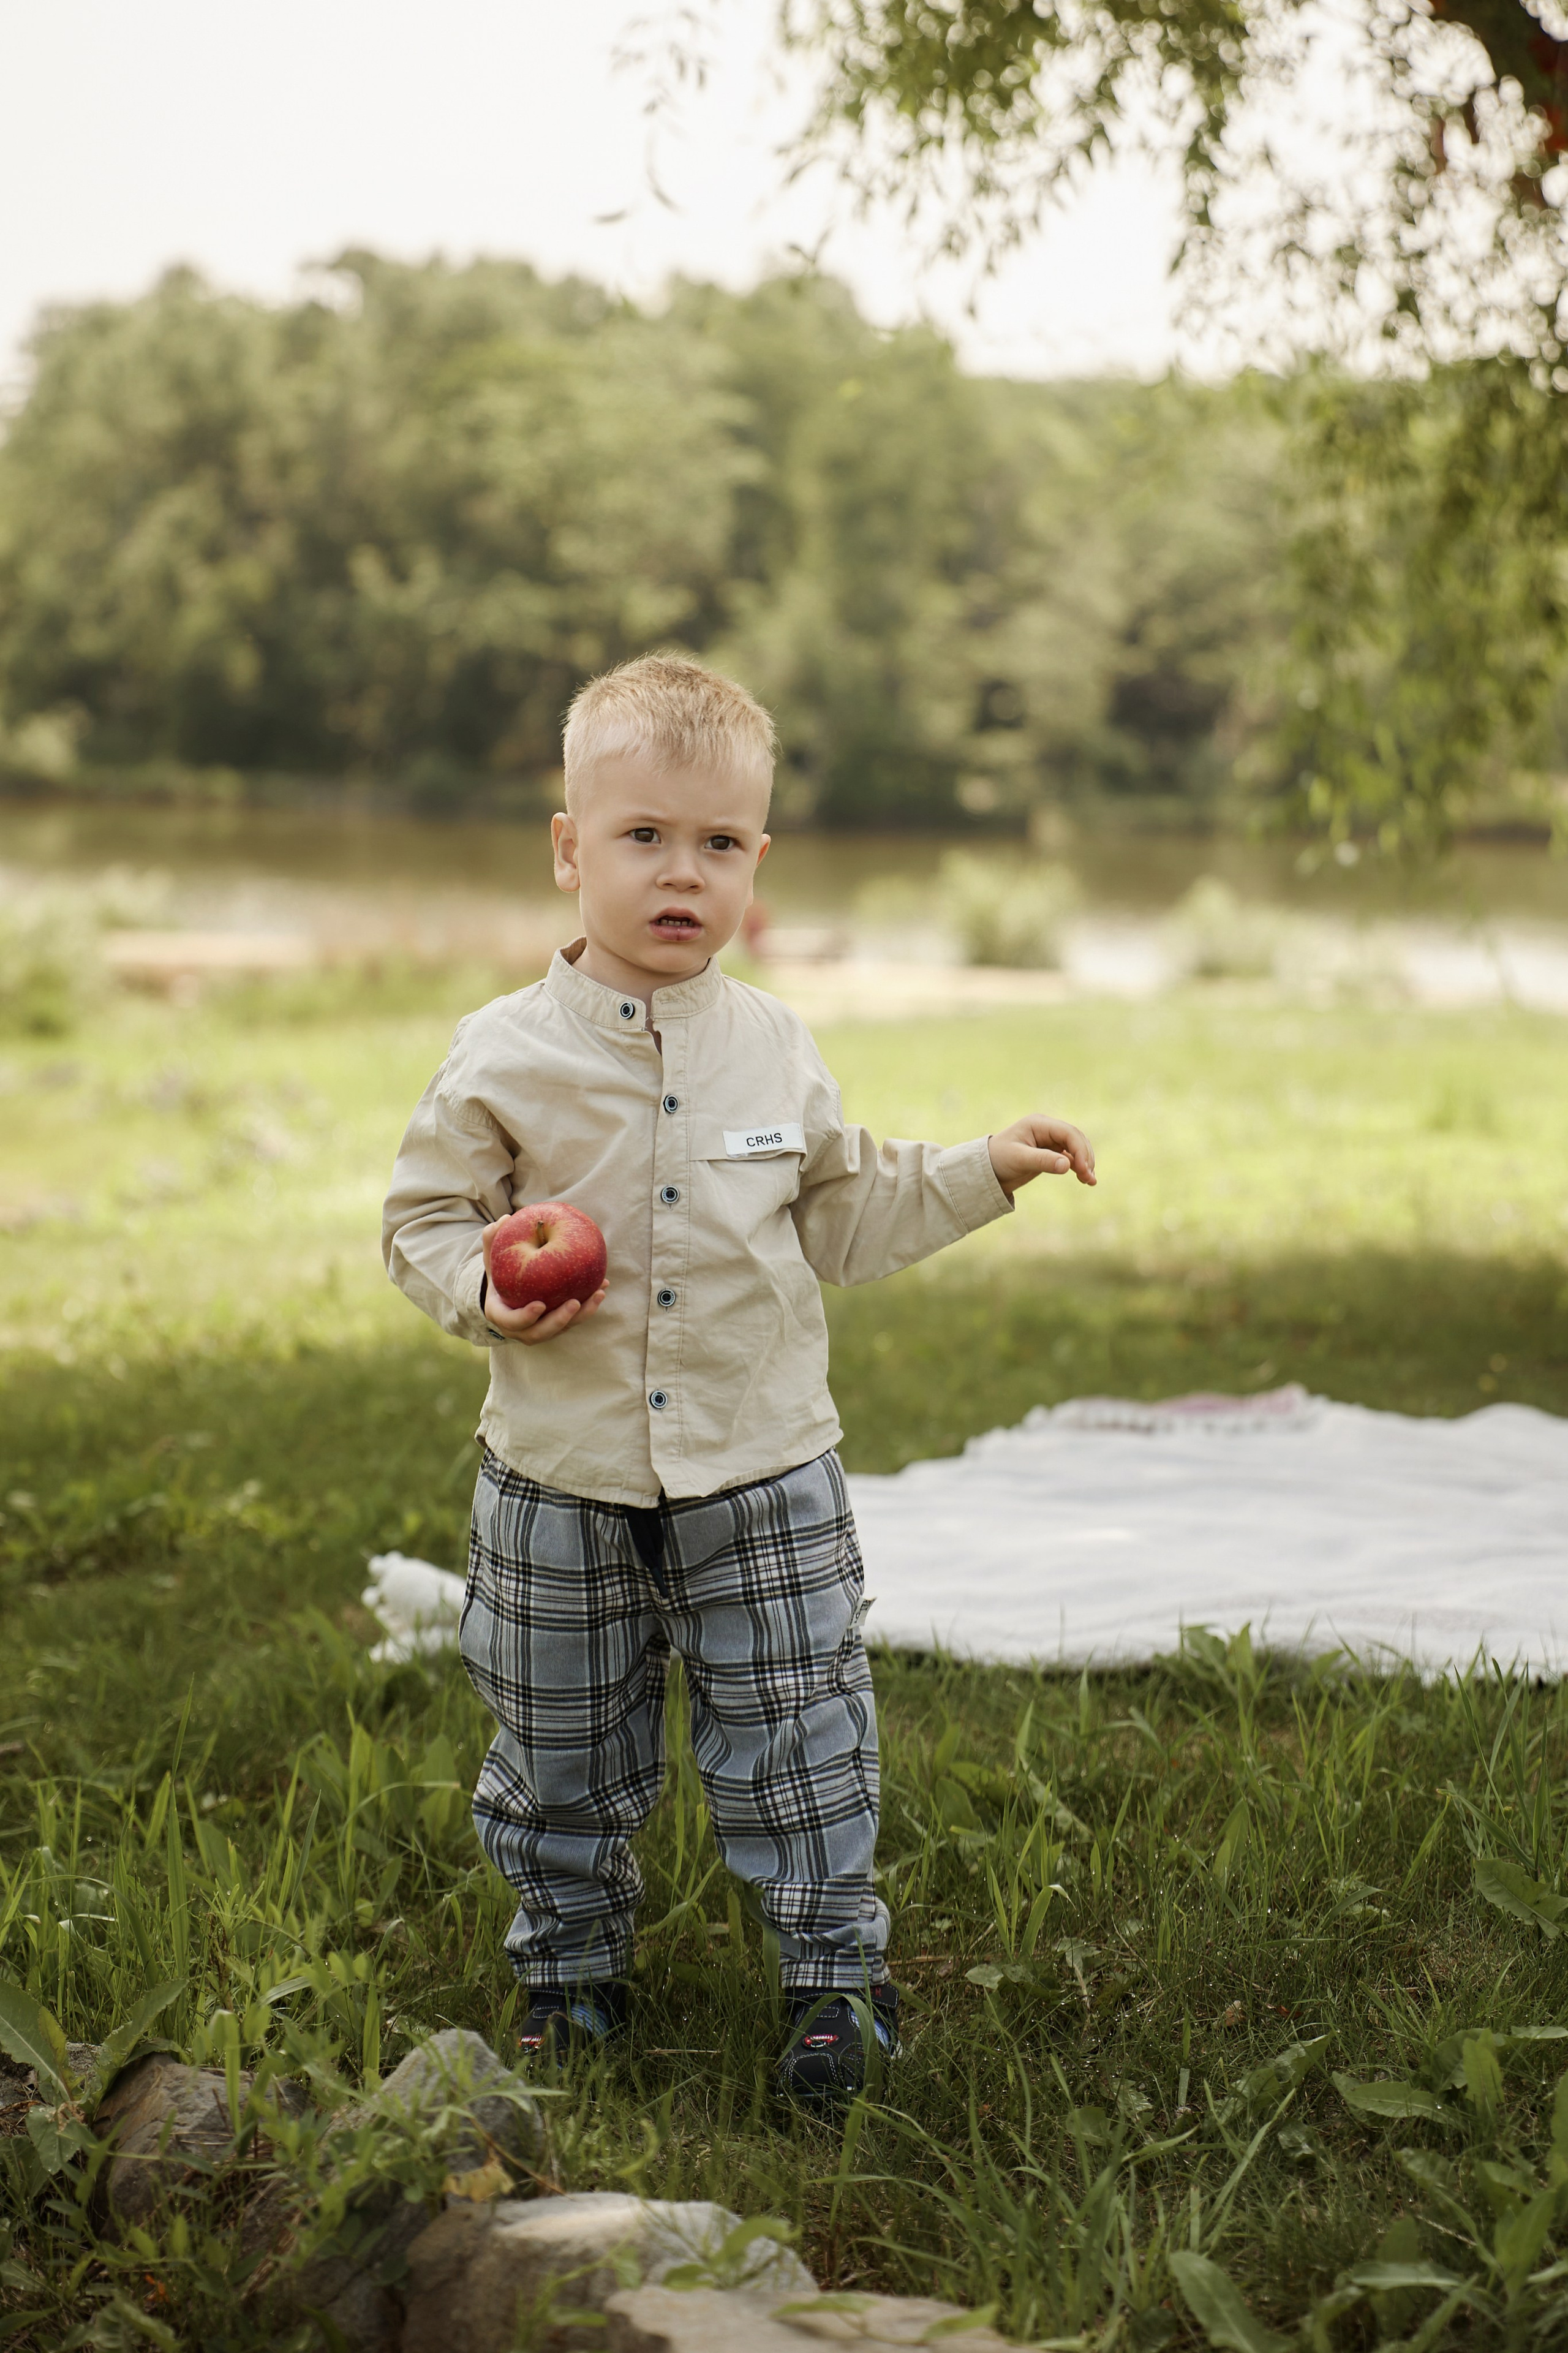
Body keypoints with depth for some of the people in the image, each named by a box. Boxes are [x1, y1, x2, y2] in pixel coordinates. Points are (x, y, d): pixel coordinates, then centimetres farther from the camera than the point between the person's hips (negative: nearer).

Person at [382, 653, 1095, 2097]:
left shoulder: (776, 1048, 2)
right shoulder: (504, 1058, -6)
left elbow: (843, 1220, 13)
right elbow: (426, 1220, 1)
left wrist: (983, 1171, 6)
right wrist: (487, 1288, -19)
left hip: (763, 1476, 1)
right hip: (563, 1484, -1)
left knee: (799, 1746, 5)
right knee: (562, 1756, 13)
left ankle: (837, 1974, 21)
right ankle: (572, 1968, 33)